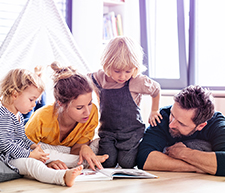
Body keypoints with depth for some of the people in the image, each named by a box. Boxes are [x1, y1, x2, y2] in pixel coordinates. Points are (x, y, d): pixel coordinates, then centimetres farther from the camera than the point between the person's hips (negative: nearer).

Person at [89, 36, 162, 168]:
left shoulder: (139, 82, -16)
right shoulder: (99, 78, -9)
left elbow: (156, 89, 5)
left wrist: (154, 111, 11)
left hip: (131, 131, -2)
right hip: (107, 130, 2)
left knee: (126, 164, -10)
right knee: (107, 163, -11)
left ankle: (136, 149, 22)